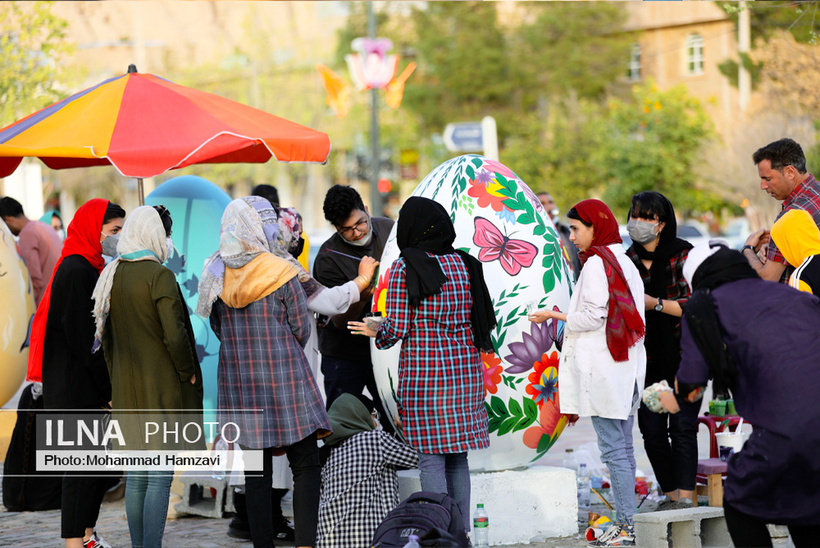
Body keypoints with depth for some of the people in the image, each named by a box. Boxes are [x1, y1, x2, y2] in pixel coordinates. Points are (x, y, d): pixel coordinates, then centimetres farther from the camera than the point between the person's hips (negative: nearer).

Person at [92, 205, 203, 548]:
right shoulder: (158, 275, -15)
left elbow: (105, 334, 14)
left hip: (127, 390, 7)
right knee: (160, 476, -4)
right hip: (162, 388, -7)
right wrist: (188, 374, -6)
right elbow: (174, 335, -19)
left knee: (137, 474, 14)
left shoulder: (111, 276, 7)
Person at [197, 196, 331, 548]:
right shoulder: (281, 273, -11)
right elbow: (301, 331, -4)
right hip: (283, 381, -4)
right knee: (305, 467, 3)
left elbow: (218, 329, 11)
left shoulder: (216, 275, 2)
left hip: (238, 380, 4)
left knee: (256, 472, 9)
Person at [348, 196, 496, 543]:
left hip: (422, 371, -5)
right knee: (457, 457, 10)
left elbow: (397, 328, -9)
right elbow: (484, 319, 10)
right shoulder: (465, 264, 6)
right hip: (465, 369, 5)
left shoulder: (404, 268, -8)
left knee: (431, 459, -1)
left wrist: (376, 333, 10)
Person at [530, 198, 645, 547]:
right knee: (622, 447, 10)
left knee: (612, 449, -7)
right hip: (627, 368, 9)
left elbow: (593, 316, -15)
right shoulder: (624, 262, 16)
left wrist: (555, 315, -3)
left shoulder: (595, 263, -10)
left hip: (602, 368, -9)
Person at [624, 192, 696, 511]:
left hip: (685, 356, -5)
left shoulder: (683, 256, -7)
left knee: (682, 427, -12)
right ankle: (670, 496, 14)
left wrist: (656, 304, -19)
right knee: (651, 430, 2)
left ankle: (686, 498, -13)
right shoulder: (628, 261, 8)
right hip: (649, 359, 5)